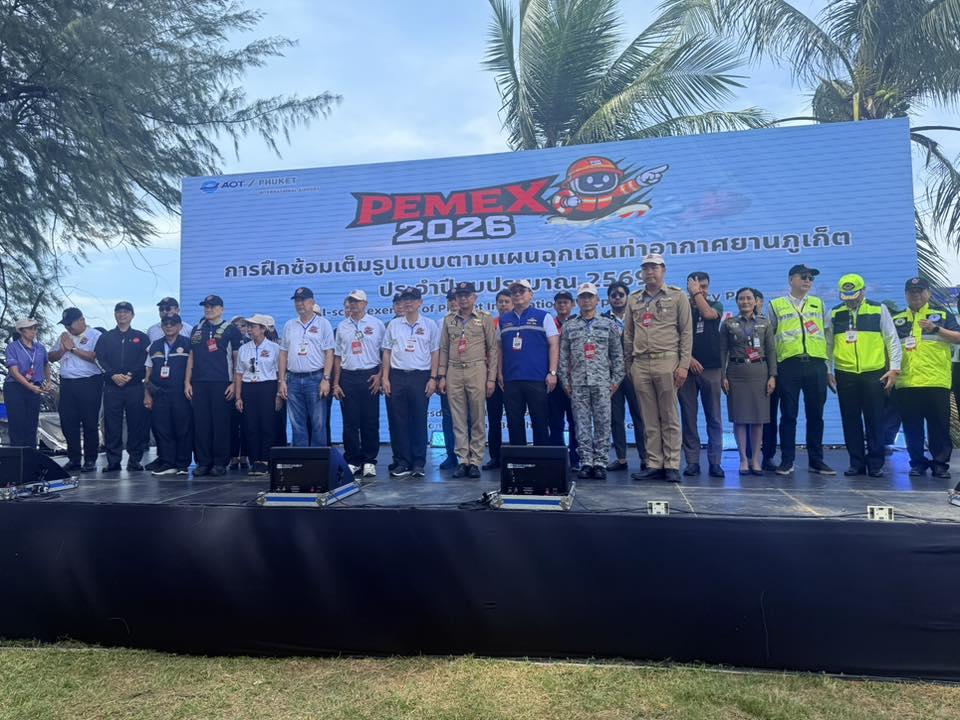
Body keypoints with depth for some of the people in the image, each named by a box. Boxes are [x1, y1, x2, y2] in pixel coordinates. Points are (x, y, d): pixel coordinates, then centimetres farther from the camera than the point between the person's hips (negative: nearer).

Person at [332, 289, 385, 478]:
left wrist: (380, 375, -7)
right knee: (350, 422, 3)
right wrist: (335, 383, 6)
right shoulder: (342, 327, 12)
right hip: (347, 377, 2)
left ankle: (369, 461, 9)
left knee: (370, 421, 0)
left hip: (370, 376, -2)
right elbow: (337, 356, 13)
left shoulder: (376, 324, 4)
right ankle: (352, 461, 12)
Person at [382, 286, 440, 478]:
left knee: (419, 421, 0)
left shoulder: (430, 325, 5)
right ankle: (403, 462, 11)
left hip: (421, 376, -2)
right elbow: (387, 352, 10)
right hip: (397, 376, 2)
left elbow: (435, 353, 4)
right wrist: (385, 378, 3)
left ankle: (418, 463, 7)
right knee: (400, 421, 3)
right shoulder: (393, 325, 10)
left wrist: (433, 378, -4)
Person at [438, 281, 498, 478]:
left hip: (476, 371, -3)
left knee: (477, 419, 1)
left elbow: (492, 349, 2)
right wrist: (441, 376, 7)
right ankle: (463, 460, 10)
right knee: (458, 420, 4)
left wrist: (491, 378, -4)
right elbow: (444, 349, 14)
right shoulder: (448, 320, 13)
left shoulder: (485, 319, 4)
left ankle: (475, 462, 7)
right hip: (454, 373, 3)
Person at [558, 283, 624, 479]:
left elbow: (617, 354, 7)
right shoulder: (568, 327, 10)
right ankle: (586, 462, 8)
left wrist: (616, 380, 1)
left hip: (602, 382, -1)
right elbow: (563, 356, 8)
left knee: (602, 423, -1)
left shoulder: (609, 325, 8)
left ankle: (600, 463, 6)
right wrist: (565, 381, 2)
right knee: (581, 423, 1)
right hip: (578, 383, 1)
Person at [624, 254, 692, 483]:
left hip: (666, 362, -3)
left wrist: (683, 365, -7)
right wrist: (628, 365, 10)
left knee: (669, 417, 0)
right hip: (640, 364, 3)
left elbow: (686, 332, 1)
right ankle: (654, 465, 11)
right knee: (649, 419, 6)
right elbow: (628, 335, 16)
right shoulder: (633, 299, 16)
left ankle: (672, 465, 6)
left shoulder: (677, 296, 6)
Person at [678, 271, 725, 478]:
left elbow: (708, 313, -13)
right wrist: (688, 358, -9)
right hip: (687, 368, 0)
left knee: (714, 418, 1)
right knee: (688, 418, 2)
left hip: (711, 369, 0)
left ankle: (714, 461, 7)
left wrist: (696, 292, -2)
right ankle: (692, 461, 8)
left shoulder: (715, 306, 11)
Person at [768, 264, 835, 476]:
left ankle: (816, 460, 15)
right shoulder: (776, 305, 9)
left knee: (815, 415, 6)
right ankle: (787, 461, 7)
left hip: (816, 365, 2)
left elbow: (829, 333, 16)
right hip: (789, 365, -2)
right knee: (788, 415, 0)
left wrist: (828, 358, 7)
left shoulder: (819, 304, 17)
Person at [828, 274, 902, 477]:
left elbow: (893, 340, 5)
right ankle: (856, 463, 15)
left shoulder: (879, 310, 4)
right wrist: (828, 371, 6)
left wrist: (894, 369, -1)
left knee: (875, 421, 3)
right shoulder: (834, 314, 8)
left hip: (874, 374, -2)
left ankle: (876, 464, 13)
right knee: (850, 421, 5)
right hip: (845, 375, 2)